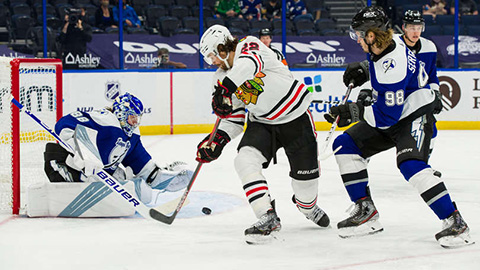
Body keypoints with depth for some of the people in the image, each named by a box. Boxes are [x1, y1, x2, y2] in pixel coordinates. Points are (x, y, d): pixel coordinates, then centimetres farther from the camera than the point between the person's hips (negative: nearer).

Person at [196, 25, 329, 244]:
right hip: (261, 122, 6)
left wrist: (226, 88, -56)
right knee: (245, 160, -20)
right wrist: (219, 139, -10)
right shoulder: (221, 79, 2)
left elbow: (250, 64, -44)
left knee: (305, 173, 2)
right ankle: (268, 218, -19)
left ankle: (307, 206, 38)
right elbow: (233, 116, 7)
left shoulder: (249, 46, -18)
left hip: (295, 118, -6)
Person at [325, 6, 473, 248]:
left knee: (410, 164, -32)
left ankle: (455, 223, -25)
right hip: (390, 113, 11)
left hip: (414, 117, -10)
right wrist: (363, 69, 6)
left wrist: (353, 111, -20)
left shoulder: (392, 68, -32)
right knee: (345, 145, 5)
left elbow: (386, 116, -29)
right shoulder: (387, 42, -4)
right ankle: (365, 212, 9)